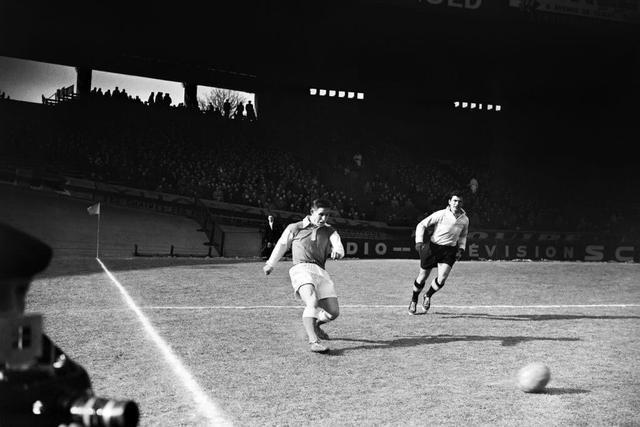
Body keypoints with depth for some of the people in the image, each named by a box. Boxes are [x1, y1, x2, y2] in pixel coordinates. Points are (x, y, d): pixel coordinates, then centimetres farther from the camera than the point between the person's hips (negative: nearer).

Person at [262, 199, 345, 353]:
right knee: (312, 303, -30)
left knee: (333, 312, 0)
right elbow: (281, 245, 25)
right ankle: (313, 341, -38)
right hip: (301, 268, -4)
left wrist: (337, 252, -25)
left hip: (321, 271, 4)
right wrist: (270, 264, 35)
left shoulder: (330, 231, 18)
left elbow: (338, 245, -1)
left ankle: (315, 325, 33)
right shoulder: (295, 228, 12)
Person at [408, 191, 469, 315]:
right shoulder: (440, 215, -12)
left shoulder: (464, 219, 1)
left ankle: (428, 296, 17)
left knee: (442, 278, -15)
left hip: (450, 251, 2)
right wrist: (419, 241, -17)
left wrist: (461, 249, 6)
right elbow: (421, 225, -6)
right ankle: (414, 301, 31)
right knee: (422, 277, 5)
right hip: (433, 247, -2)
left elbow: (463, 236, 20)